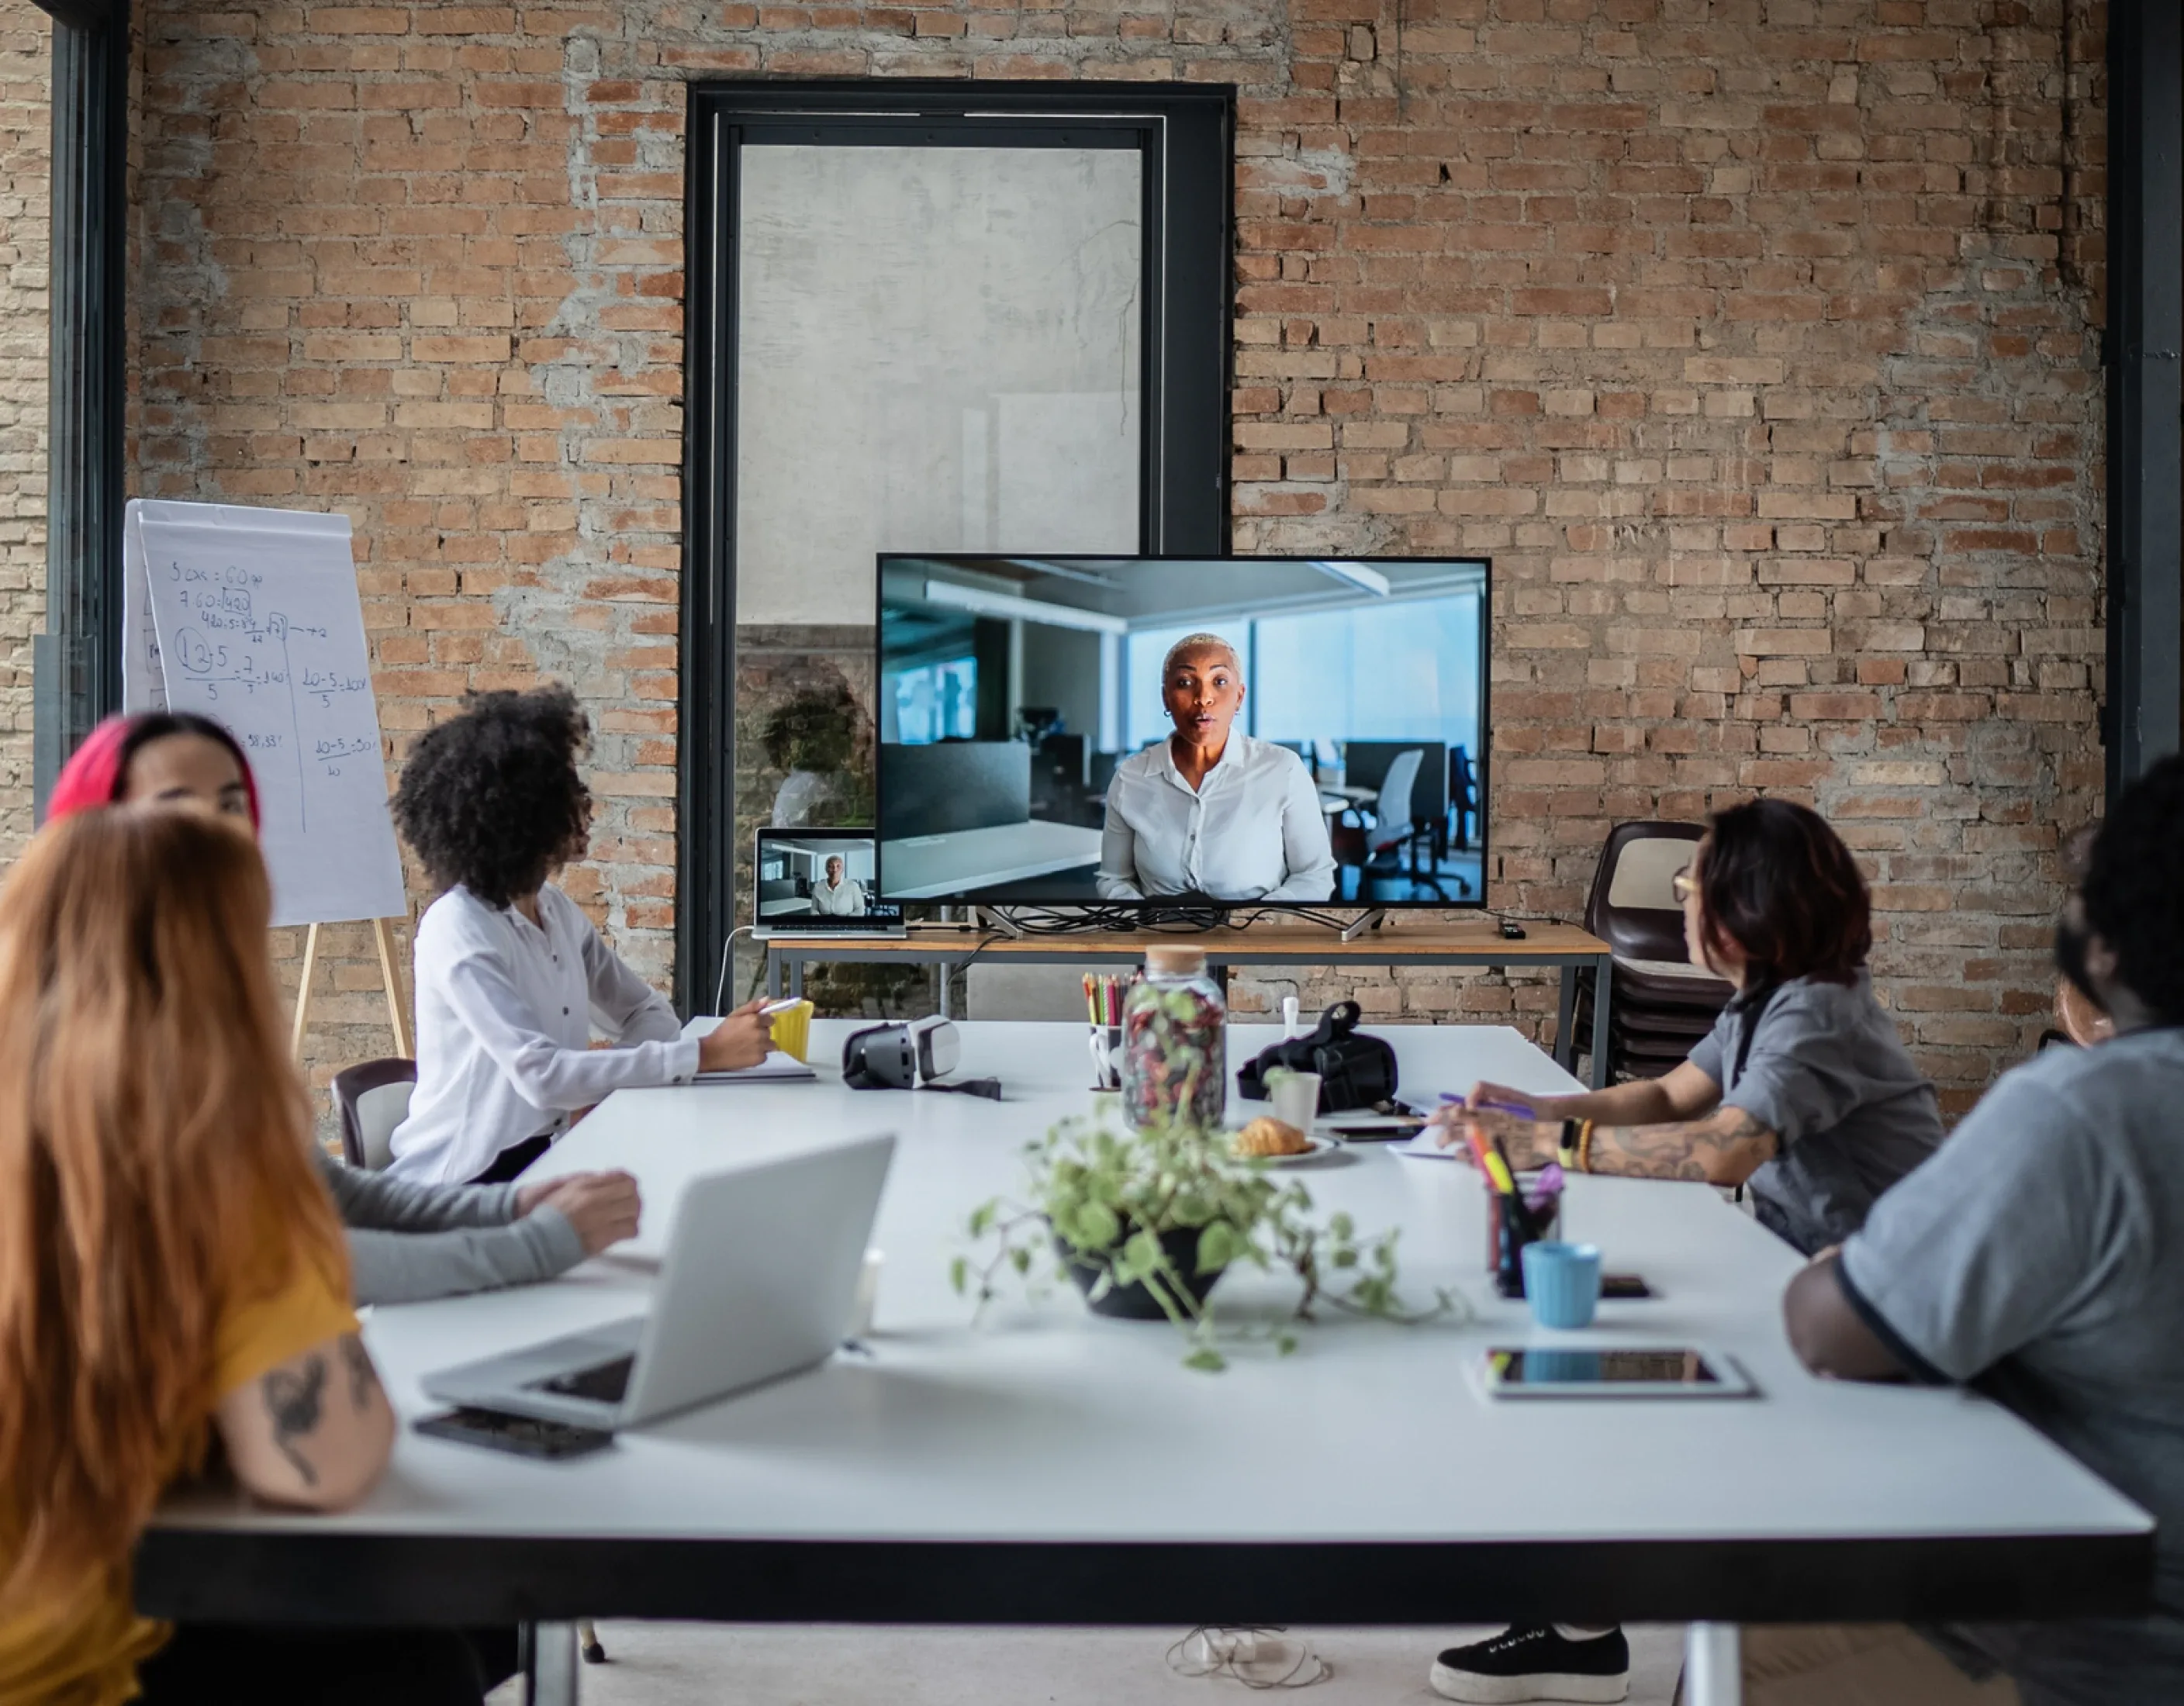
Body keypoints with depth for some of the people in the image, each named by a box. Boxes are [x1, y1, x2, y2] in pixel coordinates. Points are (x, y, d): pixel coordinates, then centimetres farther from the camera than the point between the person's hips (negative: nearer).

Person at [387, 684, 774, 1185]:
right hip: (459, 1187, -7)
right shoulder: (458, 930, -19)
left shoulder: (557, 911, 4)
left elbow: (646, 1013, 12)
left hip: (539, 1159, 7)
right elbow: (543, 1075, -28)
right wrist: (705, 1055, -29)